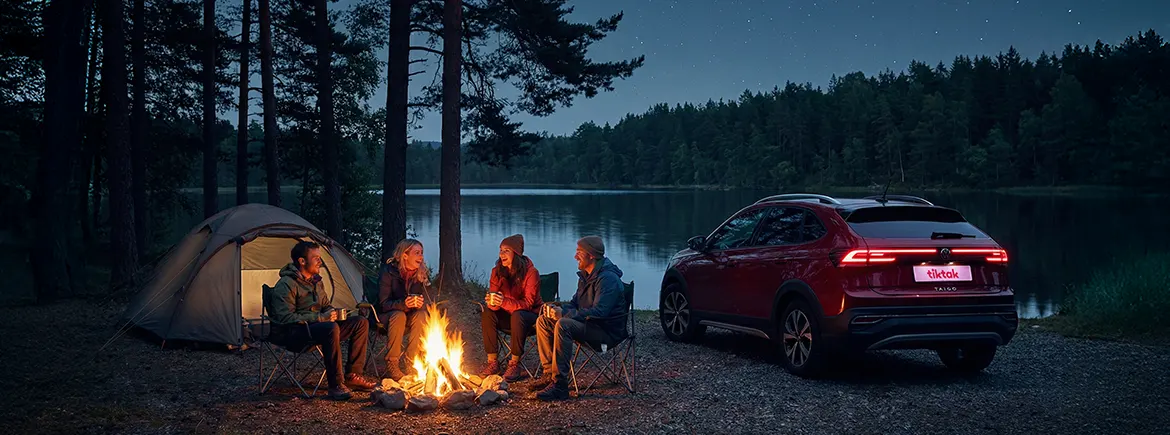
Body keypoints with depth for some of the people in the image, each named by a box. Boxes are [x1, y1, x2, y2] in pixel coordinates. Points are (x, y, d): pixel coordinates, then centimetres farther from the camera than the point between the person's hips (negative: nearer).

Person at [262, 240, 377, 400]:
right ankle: (335, 385, -31)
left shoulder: (316, 282, 13)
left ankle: (353, 375, -3)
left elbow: (325, 306, 25)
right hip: (292, 333, -9)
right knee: (331, 328, -38)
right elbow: (285, 318, -23)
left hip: (317, 326, 9)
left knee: (360, 323, -3)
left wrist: (333, 313, -2)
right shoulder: (286, 285, -15)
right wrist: (320, 318, -23)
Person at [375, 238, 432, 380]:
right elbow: (383, 303, -18)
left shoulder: (422, 273, -4)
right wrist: (403, 304, -38)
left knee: (421, 315, -31)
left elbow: (428, 300, -3)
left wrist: (421, 303, -29)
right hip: (386, 317, -3)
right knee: (399, 315, -37)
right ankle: (391, 365, -30)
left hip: (410, 317, 3)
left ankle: (411, 363, -25)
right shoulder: (388, 271, -15)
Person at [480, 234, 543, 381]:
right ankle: (493, 362, -18)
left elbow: (527, 303, -23)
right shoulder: (497, 271, -4)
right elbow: (493, 300, -6)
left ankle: (515, 364, -25)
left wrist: (504, 302, -40)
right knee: (487, 314, -23)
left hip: (530, 315, -5)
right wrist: (491, 301, -33)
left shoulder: (531, 272, -20)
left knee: (517, 316, -37)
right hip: (508, 314, 5)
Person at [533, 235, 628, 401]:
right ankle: (550, 373, 1)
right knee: (543, 321, 1)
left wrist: (565, 314, -27)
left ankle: (559, 385, -33)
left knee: (563, 325, -33)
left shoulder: (608, 278, -20)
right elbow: (576, 303, 18)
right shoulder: (586, 275, 12)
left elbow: (599, 312, -29)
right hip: (591, 324, 10)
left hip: (607, 330, -10)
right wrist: (558, 309, -5)